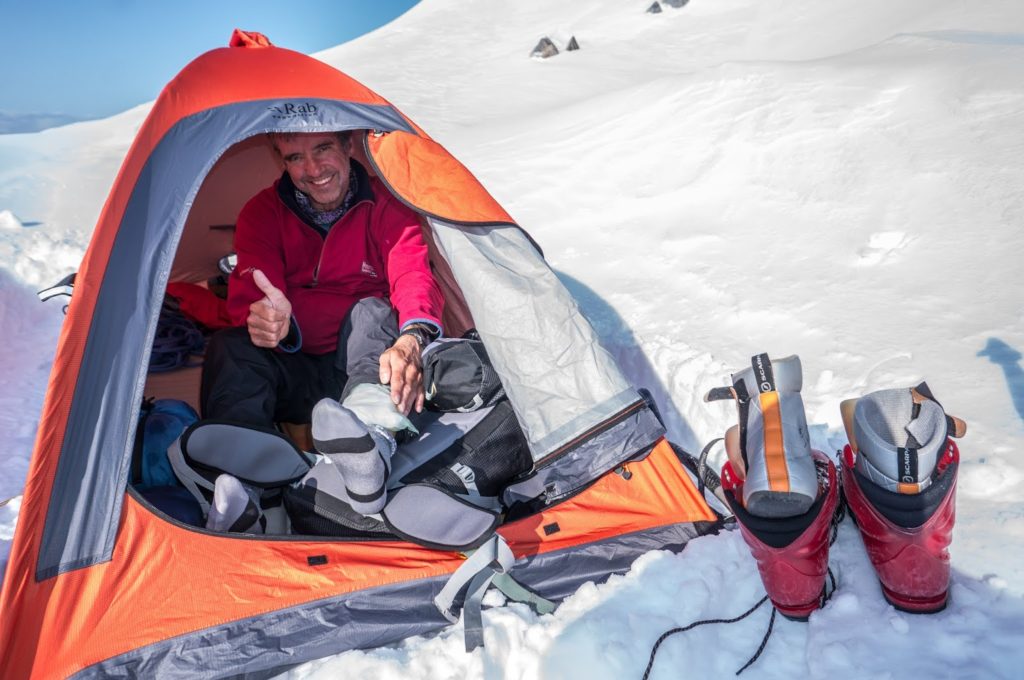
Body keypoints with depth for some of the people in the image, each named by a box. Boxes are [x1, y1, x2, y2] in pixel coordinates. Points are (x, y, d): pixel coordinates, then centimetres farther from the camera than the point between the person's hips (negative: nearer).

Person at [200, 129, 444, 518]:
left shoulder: (386, 207, -4)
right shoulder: (262, 213, 0)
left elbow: (413, 276, -23)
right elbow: (249, 295, -15)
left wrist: (411, 339, -46)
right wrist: (263, 318, -42)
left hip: (363, 367, -1)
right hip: (293, 376, 2)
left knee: (373, 311, -30)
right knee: (231, 347, -25)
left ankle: (372, 433, -57)